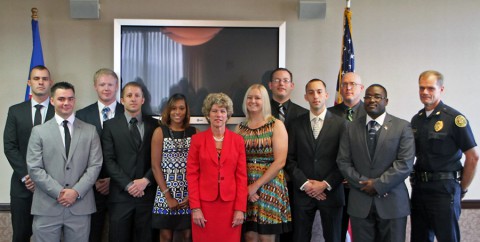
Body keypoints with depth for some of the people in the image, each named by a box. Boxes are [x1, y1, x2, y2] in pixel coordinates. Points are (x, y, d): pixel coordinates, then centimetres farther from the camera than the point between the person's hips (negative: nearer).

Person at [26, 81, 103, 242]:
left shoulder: (90, 131, 7)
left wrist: (76, 191, -11)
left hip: (80, 206, 1)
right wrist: (59, 192, -11)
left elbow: (95, 165, 1)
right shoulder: (39, 131, 5)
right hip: (47, 207, 0)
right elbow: (34, 168, -2)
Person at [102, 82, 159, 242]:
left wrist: (145, 180, -10)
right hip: (121, 194, -1)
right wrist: (128, 184, -10)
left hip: (147, 193, 1)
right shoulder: (110, 125, 5)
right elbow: (109, 160, -2)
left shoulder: (154, 125, 8)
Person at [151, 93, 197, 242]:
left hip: (190, 194, 1)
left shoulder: (194, 133, 4)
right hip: (166, 193, -1)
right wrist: (168, 196, -8)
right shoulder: (160, 132, 1)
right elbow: (155, 166, -3)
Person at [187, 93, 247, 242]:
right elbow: (192, 175, -1)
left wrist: (240, 208, -4)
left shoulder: (237, 140, 3)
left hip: (230, 204, 1)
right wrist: (195, 208, -8)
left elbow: (242, 176, 2)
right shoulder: (197, 139, 1)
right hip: (204, 204, -1)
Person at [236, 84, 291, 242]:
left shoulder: (276, 125, -2)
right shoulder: (240, 128, 8)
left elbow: (280, 162, -10)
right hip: (244, 188, 3)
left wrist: (256, 186, -12)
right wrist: (245, 187, -9)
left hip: (270, 186, -3)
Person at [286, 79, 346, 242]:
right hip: (303, 192, 1)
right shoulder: (296, 125, 5)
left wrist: (326, 184, -9)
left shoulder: (340, 124, 0)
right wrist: (304, 183, -8)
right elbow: (290, 159, 3)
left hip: (331, 192, -1)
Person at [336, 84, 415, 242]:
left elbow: (405, 163, -8)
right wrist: (363, 183, -9)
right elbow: (343, 162, 2)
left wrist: (378, 184, -13)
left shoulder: (402, 127, 1)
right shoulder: (351, 128, 8)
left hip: (392, 202, -1)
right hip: (359, 202, 2)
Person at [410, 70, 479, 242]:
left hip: (444, 189, -5)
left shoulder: (454, 118, -10)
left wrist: (462, 188, -3)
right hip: (419, 187, 6)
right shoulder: (416, 119, 8)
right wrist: (416, 181, 8)